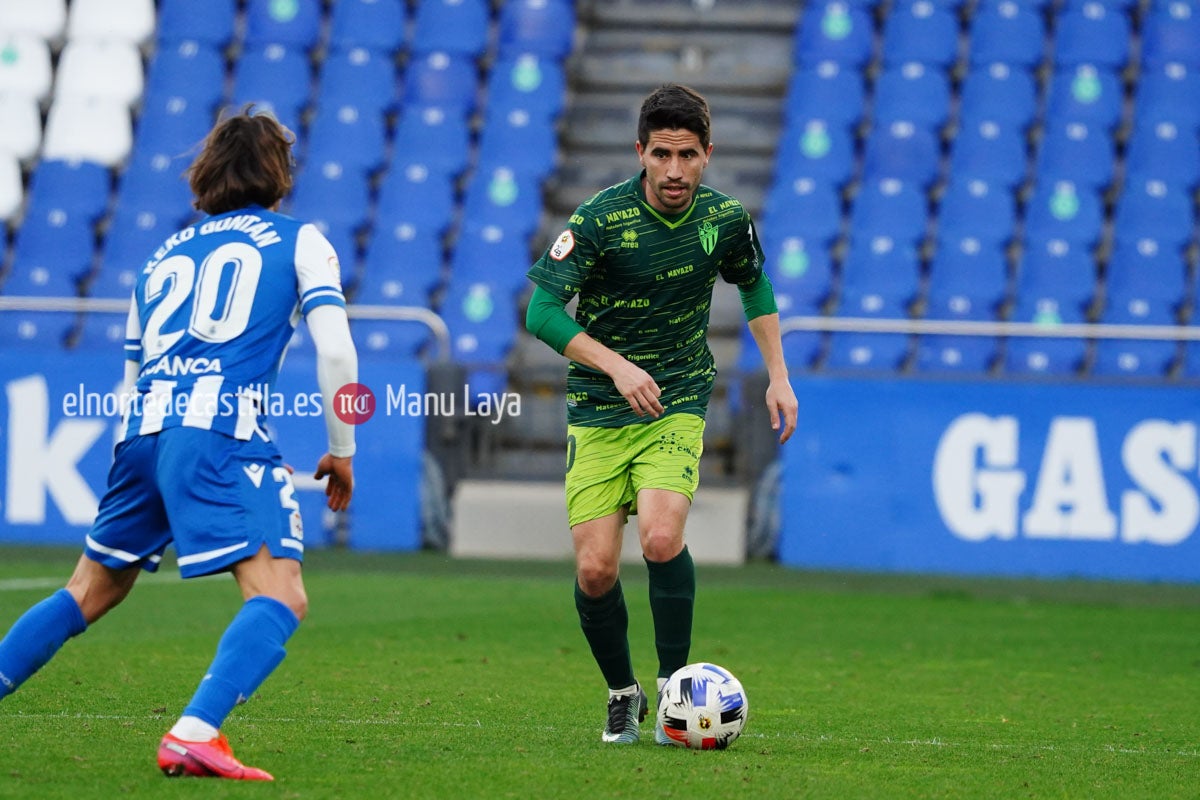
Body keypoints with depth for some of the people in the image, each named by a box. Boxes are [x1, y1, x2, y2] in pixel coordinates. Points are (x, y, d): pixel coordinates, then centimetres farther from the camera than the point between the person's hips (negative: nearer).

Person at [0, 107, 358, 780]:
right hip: (222, 429, -6)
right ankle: (194, 735, -31)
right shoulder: (299, 240, 14)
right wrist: (342, 451, 12)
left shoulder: (164, 255, 28)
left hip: (143, 430, 6)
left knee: (92, 591, 22)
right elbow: (335, 351, 1)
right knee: (281, 598, -13)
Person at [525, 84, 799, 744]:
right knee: (595, 569, -8)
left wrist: (778, 376, 14)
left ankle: (674, 686, -6)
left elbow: (754, 286, 20)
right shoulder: (602, 217, -13)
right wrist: (616, 365, -26)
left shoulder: (725, 219, -2)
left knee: (661, 538, -24)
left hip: (678, 405, 1)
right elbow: (542, 310, -15)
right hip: (597, 414, -1)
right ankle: (622, 695, 17)